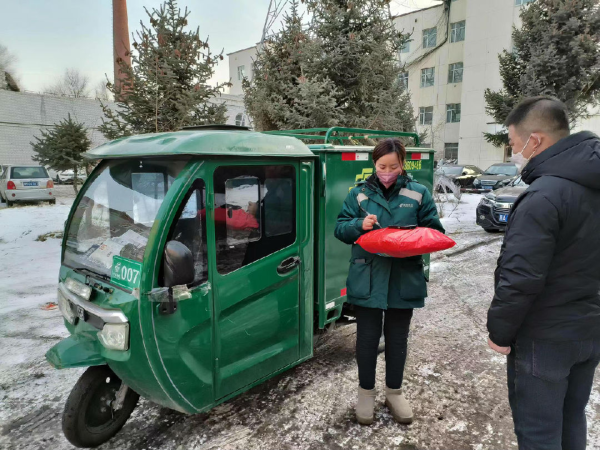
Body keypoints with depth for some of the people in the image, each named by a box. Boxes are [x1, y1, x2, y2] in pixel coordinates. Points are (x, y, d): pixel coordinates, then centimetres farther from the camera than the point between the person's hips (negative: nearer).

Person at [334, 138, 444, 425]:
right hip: (367, 280, 0)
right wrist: (359, 225, -19)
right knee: (367, 337, 11)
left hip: (404, 280, 1)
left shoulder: (419, 193, 1)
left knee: (397, 338, 16)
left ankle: (394, 392, 36)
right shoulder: (359, 193, 2)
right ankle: (366, 391, 32)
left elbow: (435, 231, 3)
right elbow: (340, 229, 1)